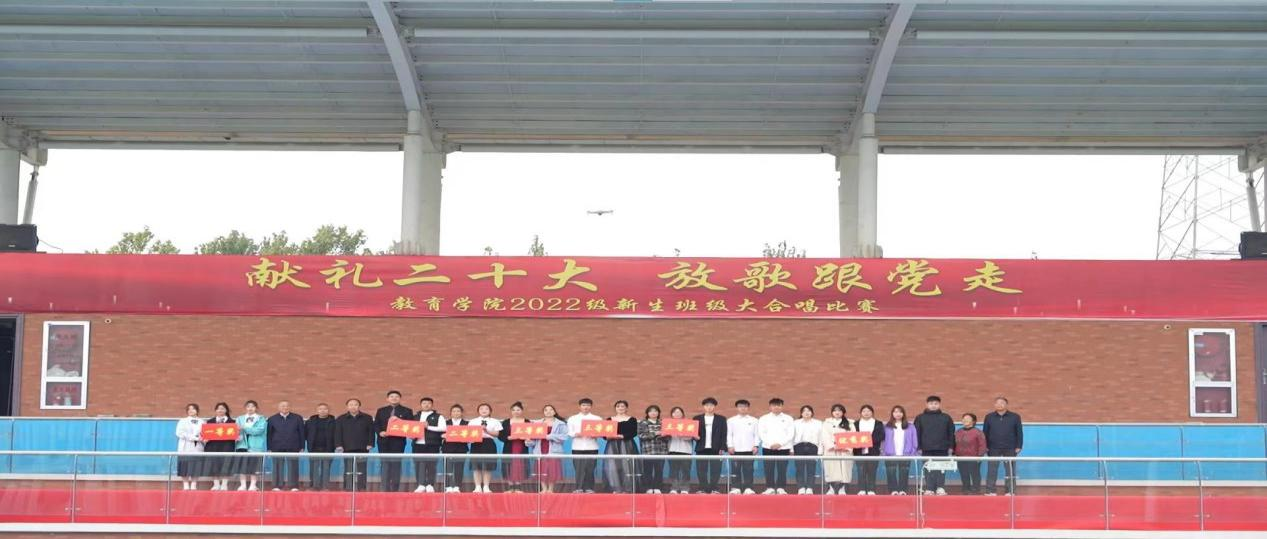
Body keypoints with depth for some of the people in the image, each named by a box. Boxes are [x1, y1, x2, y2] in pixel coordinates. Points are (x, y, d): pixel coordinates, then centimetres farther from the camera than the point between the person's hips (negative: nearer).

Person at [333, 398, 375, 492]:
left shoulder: (367, 418, 9)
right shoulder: (341, 419, 10)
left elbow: (371, 432, 6)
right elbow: (338, 434, 5)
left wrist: (370, 444, -4)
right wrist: (338, 446, -6)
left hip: (362, 449, 0)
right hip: (347, 449, 0)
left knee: (361, 470, -1)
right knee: (348, 471, -2)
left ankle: (362, 489, 1)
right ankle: (347, 489, 0)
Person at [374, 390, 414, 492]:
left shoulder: (406, 411, 8)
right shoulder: (381, 411, 15)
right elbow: (376, 424, 11)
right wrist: (380, 432, -9)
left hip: (398, 442, -2)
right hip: (384, 441, 2)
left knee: (396, 464, -2)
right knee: (384, 464, 0)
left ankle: (395, 488, 1)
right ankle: (385, 488, 3)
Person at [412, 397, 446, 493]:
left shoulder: (438, 417, 7)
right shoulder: (415, 417, 18)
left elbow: (442, 428, -6)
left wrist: (428, 427, -10)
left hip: (432, 444, -3)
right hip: (418, 444, 3)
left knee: (431, 465, -4)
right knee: (418, 464, -2)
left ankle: (430, 485, 1)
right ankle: (421, 485, 2)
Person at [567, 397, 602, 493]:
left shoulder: (597, 419, 10)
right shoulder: (572, 419, 12)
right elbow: (569, 432, 5)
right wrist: (576, 434, -14)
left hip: (592, 447, 0)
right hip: (577, 447, 0)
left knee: (590, 468, -2)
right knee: (579, 468, -4)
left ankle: (589, 488, 3)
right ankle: (579, 488, 0)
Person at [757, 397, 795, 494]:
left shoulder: (788, 419, 9)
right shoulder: (764, 419, 10)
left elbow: (790, 434, 1)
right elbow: (761, 434, 3)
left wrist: (780, 443, -11)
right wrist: (770, 444, -10)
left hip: (783, 448, -1)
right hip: (768, 448, 1)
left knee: (782, 469, -3)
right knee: (769, 469, -2)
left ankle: (781, 488, 1)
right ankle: (770, 488, 3)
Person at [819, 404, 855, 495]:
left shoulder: (849, 424, 13)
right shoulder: (827, 423, 12)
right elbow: (825, 437, 1)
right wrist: (833, 446, -15)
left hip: (845, 452, 0)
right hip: (831, 452, 0)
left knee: (844, 471, -6)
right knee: (831, 472, -7)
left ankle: (843, 491, -6)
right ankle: (831, 490, -6)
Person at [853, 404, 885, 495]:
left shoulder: (878, 424, 11)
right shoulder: (856, 424, 13)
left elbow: (881, 436, 0)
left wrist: (871, 439, -14)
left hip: (873, 451, 0)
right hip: (860, 451, 0)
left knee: (872, 471, -1)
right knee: (861, 471, -5)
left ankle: (871, 490, 2)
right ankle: (861, 490, -3)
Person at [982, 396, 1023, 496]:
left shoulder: (1015, 417, 2)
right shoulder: (989, 417, 6)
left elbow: (1019, 433, 3)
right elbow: (985, 433, 8)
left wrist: (1018, 447, -2)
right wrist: (985, 447, 2)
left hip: (1010, 449, -1)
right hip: (993, 449, 1)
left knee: (1010, 471, 5)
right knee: (992, 470, 0)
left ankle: (1011, 491, 10)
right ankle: (990, 491, 4)